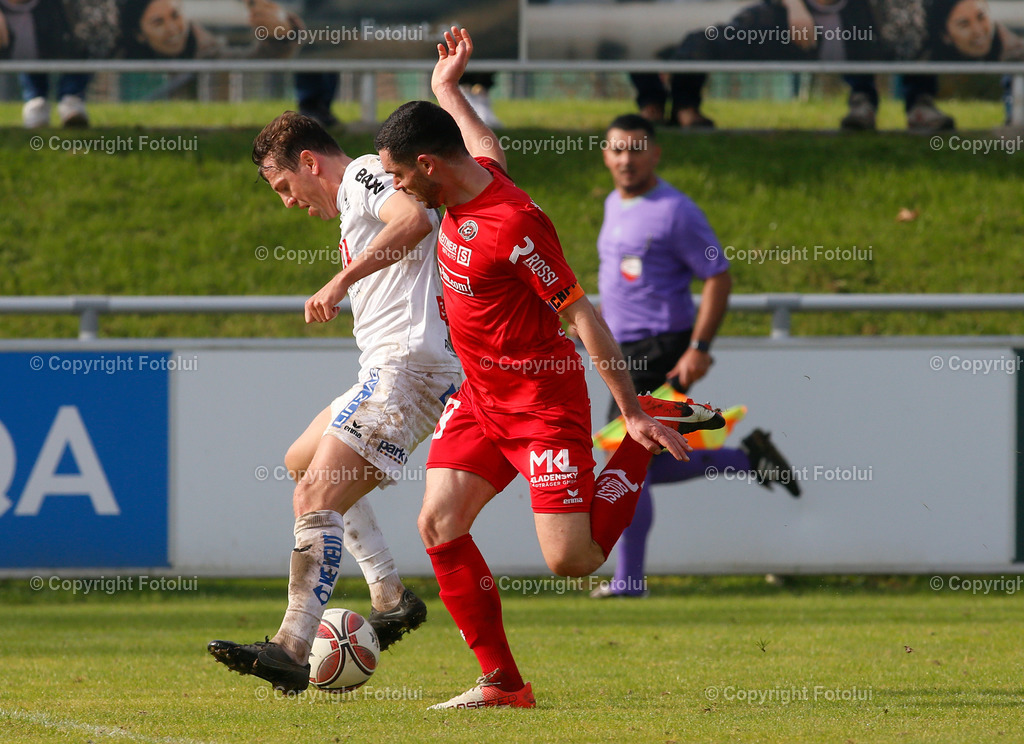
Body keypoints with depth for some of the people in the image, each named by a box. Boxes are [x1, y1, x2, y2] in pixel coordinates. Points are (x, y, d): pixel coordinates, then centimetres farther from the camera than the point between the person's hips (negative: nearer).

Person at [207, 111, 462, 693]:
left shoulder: (363, 175, -6)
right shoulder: (359, 204, 25)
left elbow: (414, 220, -26)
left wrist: (342, 280, -26)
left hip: (408, 363, -11)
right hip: (389, 370, 11)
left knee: (317, 497, -20)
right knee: (304, 462, 28)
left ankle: (293, 649, -28)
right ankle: (391, 598, 20)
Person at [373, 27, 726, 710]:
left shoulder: (512, 225, -25)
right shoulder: (476, 174, 0)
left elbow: (581, 313, -22)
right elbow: (489, 146, 27)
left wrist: (632, 412, -21)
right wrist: (448, 88, 41)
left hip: (541, 402, -9)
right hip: (480, 396, 9)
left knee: (572, 560, -9)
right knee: (439, 525, -5)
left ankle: (649, 436, 13)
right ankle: (501, 682, 3)